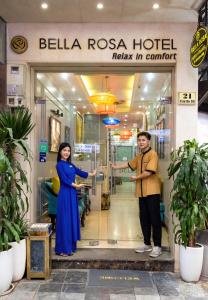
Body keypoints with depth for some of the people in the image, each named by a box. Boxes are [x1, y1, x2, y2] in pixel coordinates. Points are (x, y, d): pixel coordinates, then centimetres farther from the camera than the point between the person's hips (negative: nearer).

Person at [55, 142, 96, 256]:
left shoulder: (70, 164, 14)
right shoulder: (60, 165, -8)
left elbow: (80, 172, 22)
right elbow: (64, 180, -15)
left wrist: (92, 174, 30)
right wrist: (76, 186, -12)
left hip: (72, 194, 8)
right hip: (65, 194, -8)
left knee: (72, 219, 10)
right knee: (65, 219, -5)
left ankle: (70, 246, 19)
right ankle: (62, 248, 3)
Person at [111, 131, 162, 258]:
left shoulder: (152, 154, -12)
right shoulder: (139, 156, 15)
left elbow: (148, 172, -20)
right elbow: (129, 164, 30)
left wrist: (135, 178, -7)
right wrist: (116, 166, 33)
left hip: (152, 192, -8)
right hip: (142, 192, 8)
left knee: (154, 218, -1)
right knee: (144, 219, 13)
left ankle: (157, 246, 7)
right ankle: (147, 244, 24)